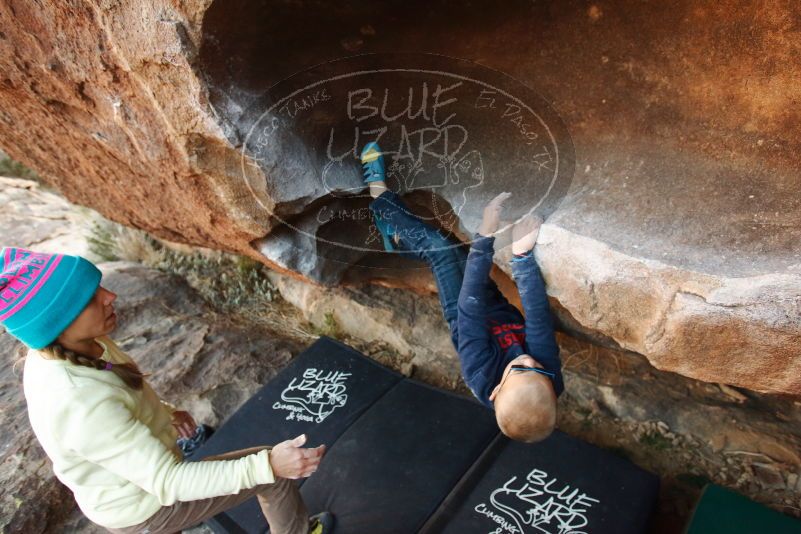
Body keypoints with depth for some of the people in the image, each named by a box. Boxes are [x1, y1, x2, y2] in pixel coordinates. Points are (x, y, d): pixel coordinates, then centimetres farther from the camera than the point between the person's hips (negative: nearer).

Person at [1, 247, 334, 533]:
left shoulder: (52, 353, -14)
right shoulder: (83, 408, -42)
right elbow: (169, 483, -37)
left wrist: (162, 411, 10)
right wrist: (266, 465, -42)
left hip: (121, 493, 8)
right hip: (149, 505, -7)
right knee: (274, 473, 5)